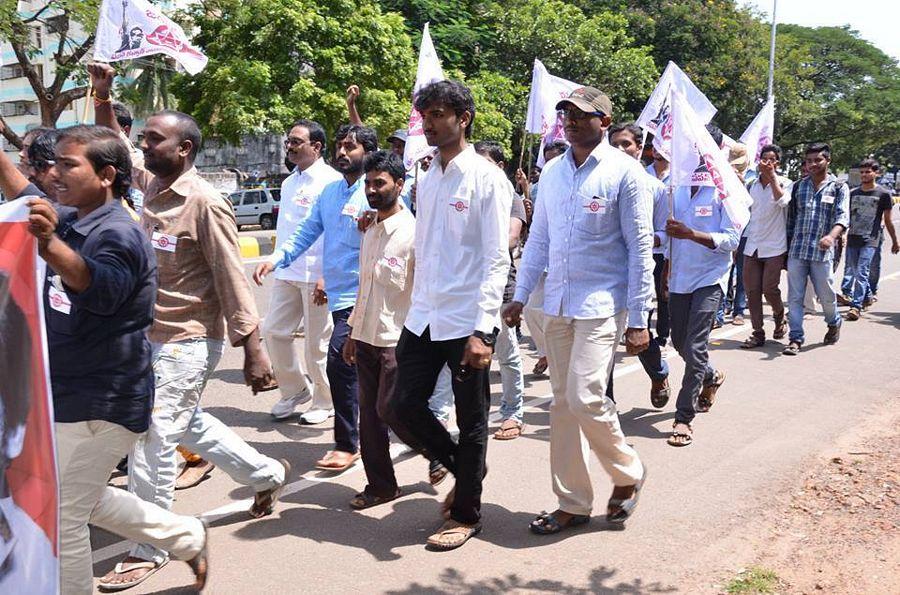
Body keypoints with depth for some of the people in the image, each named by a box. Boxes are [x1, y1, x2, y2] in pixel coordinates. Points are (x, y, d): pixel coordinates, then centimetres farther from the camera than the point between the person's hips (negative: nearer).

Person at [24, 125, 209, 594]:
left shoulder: (117, 233, -22)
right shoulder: (69, 221, 5)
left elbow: (102, 287, -43)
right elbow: (27, 204, 25)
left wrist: (51, 246, -61)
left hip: (100, 404, -10)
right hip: (70, 395, 10)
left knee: (61, 518, -2)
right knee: (84, 500, 24)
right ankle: (187, 537, 36)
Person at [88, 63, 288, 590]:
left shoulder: (205, 203, -18)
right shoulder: (152, 184, 5)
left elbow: (233, 280, -19)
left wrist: (254, 351, -19)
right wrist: (103, 98, 10)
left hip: (188, 341, -9)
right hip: (157, 336, 9)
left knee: (152, 442, -4)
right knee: (187, 423, 22)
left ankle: (149, 551, 12)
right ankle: (267, 474, 40)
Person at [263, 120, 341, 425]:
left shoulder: (331, 181, -11)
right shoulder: (289, 182, 14)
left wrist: (327, 277, -22)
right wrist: (276, 262, 17)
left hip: (316, 275, -8)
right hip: (286, 273, 8)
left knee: (317, 342, 2)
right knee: (273, 331, 9)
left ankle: (325, 402, 20)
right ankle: (295, 390, 27)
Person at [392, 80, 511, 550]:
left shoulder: (486, 179, -9)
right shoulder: (426, 180, 11)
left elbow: (496, 260, -13)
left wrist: (482, 330, -19)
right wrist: (417, 306, 13)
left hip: (467, 321, -6)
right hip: (424, 317, 7)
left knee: (471, 422, 7)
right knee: (407, 407, 8)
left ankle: (467, 514, 25)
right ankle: (464, 469, 33)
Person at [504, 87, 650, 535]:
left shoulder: (625, 172, -6)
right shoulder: (552, 172, 11)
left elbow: (640, 248, -7)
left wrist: (638, 320, -10)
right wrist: (520, 296, 13)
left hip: (602, 305, -6)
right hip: (557, 305, 6)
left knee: (585, 398, -14)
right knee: (562, 404, 8)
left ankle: (627, 473, 15)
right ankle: (572, 503, 20)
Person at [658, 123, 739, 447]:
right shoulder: (678, 186, 6)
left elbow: (731, 239, -15)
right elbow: (666, 231, 10)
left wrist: (690, 234, -27)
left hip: (709, 278, -6)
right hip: (679, 277, 6)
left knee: (695, 348, -11)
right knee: (679, 342, 18)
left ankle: (684, 417, -2)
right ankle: (710, 377, 47)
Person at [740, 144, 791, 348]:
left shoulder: (784, 183, -2)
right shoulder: (752, 185, 11)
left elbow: (782, 201, -25)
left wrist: (772, 176, -20)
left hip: (774, 246, -4)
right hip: (752, 246, 4)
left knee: (769, 289, -6)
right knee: (752, 291, 2)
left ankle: (780, 317, 25)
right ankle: (757, 333, 10)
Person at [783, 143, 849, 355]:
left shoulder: (839, 187, 2)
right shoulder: (798, 186, 11)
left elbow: (842, 217, -10)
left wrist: (831, 236, -31)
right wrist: (786, 248, 10)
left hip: (822, 251, -2)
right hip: (796, 250, 3)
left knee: (826, 295, 8)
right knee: (795, 296, 0)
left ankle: (834, 323, 37)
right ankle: (796, 338, 7)